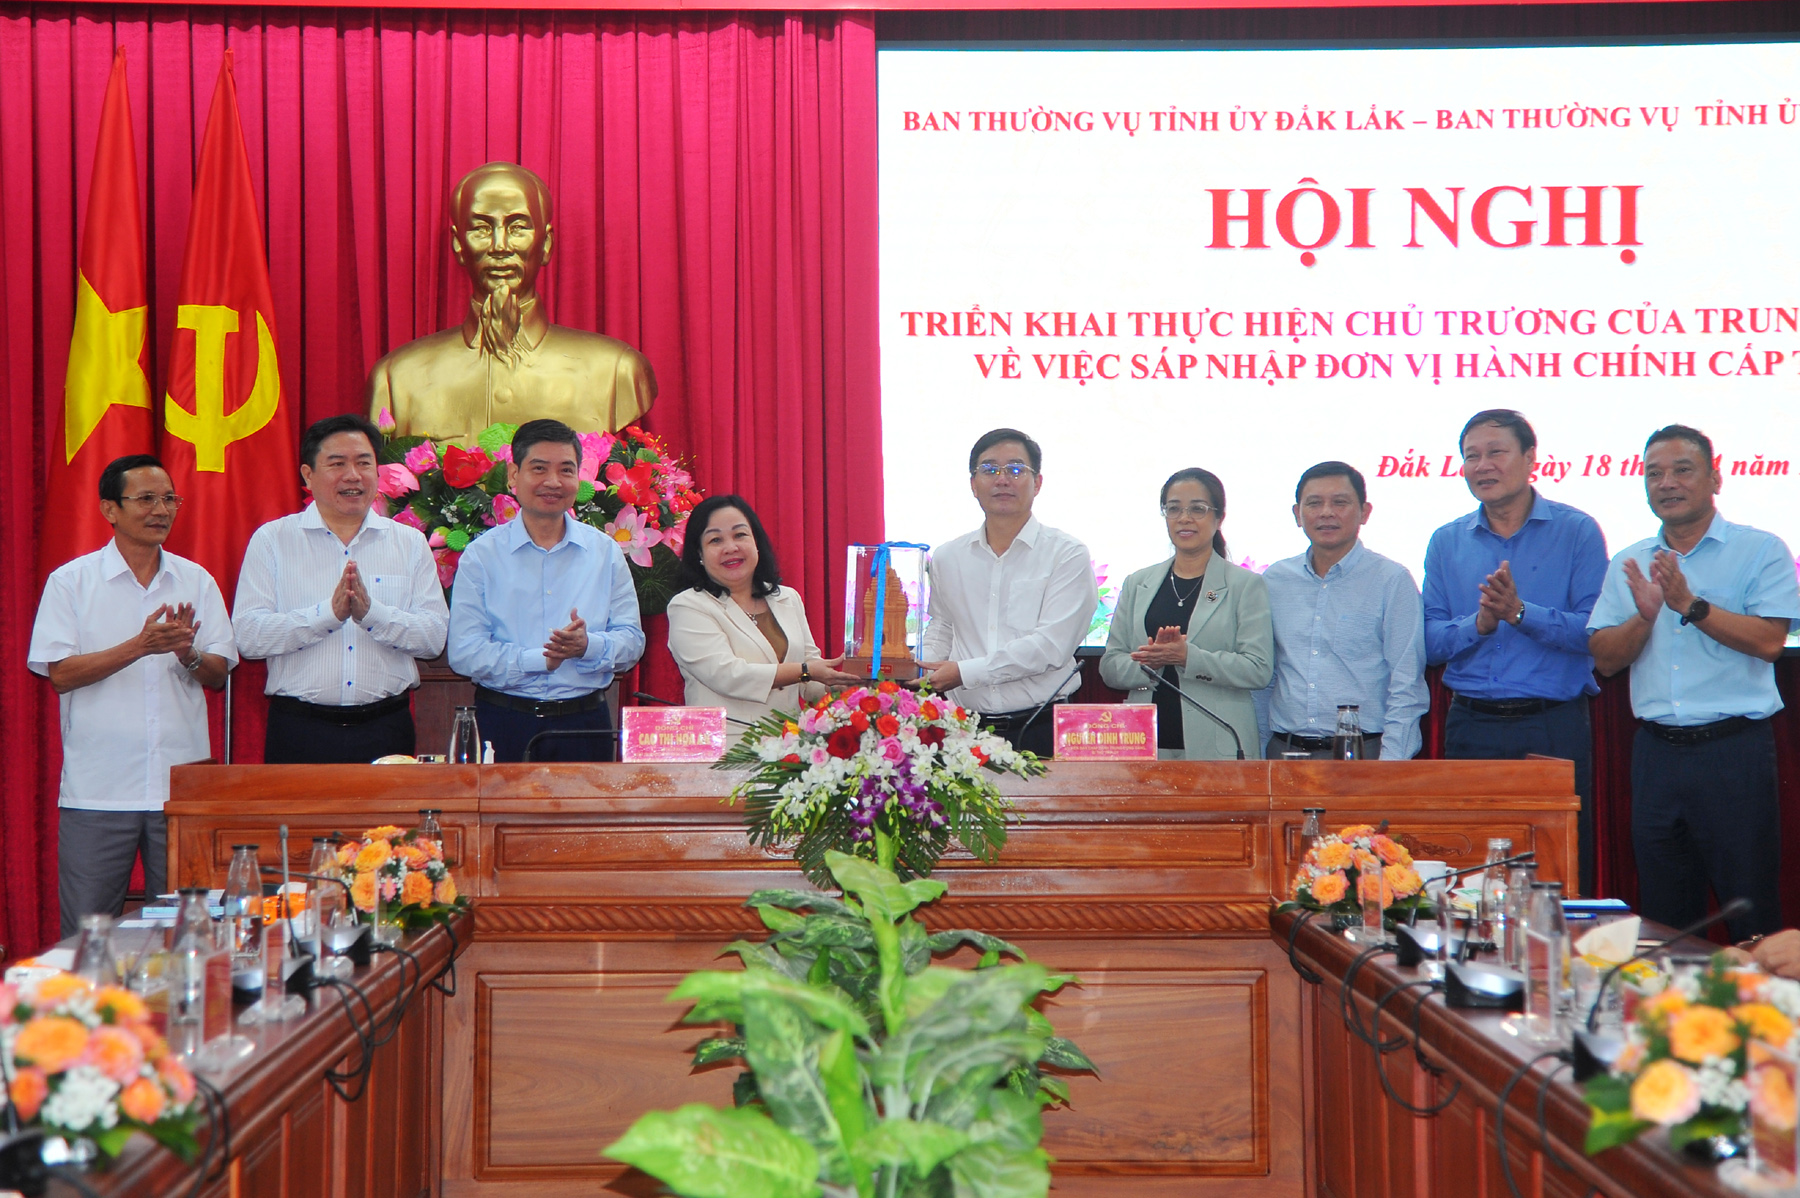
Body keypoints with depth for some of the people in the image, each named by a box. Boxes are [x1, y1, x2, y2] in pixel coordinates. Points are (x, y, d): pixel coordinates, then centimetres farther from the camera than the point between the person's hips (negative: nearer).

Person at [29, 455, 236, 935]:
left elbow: (218, 675, 9)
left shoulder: (197, 581, 10)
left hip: (183, 787, 2)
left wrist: (187, 652, -13)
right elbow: (60, 673, -6)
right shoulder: (70, 582, 2)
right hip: (97, 789, -2)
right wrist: (140, 646, -17)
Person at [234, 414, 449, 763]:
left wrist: (370, 612, -15)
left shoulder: (409, 543, 10)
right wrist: (329, 613, -16)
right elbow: (248, 635, -6)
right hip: (300, 731, -1)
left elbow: (434, 636, 0)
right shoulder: (271, 541, 5)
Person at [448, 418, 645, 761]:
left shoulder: (606, 552, 8)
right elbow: (464, 652, -7)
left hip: (585, 726, 2)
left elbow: (632, 642, 3)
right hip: (504, 726, -2)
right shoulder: (481, 556, 1)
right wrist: (540, 659, -17)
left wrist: (588, 645, -18)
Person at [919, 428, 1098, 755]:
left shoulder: (1067, 554, -2)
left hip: (1041, 729, -3)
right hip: (965, 728, 3)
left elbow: (1052, 645, -12)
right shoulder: (946, 557, 12)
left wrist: (964, 673, -14)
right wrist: (920, 676, 3)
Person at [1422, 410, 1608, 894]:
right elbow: (1429, 644, 4)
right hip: (1472, 726, 3)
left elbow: (1597, 632, -10)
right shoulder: (1446, 542, 10)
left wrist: (1521, 612, -20)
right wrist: (1478, 624, -13)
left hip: (1554, 727, -3)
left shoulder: (1577, 531, 0)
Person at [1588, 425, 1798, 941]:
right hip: (1656, 752, 4)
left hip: (1734, 749, -4)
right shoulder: (1628, 565, 12)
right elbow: (1605, 658, 6)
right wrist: (1645, 615, -11)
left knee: (1751, 911, 1)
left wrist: (1690, 605, -19)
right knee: (1664, 919, 12)